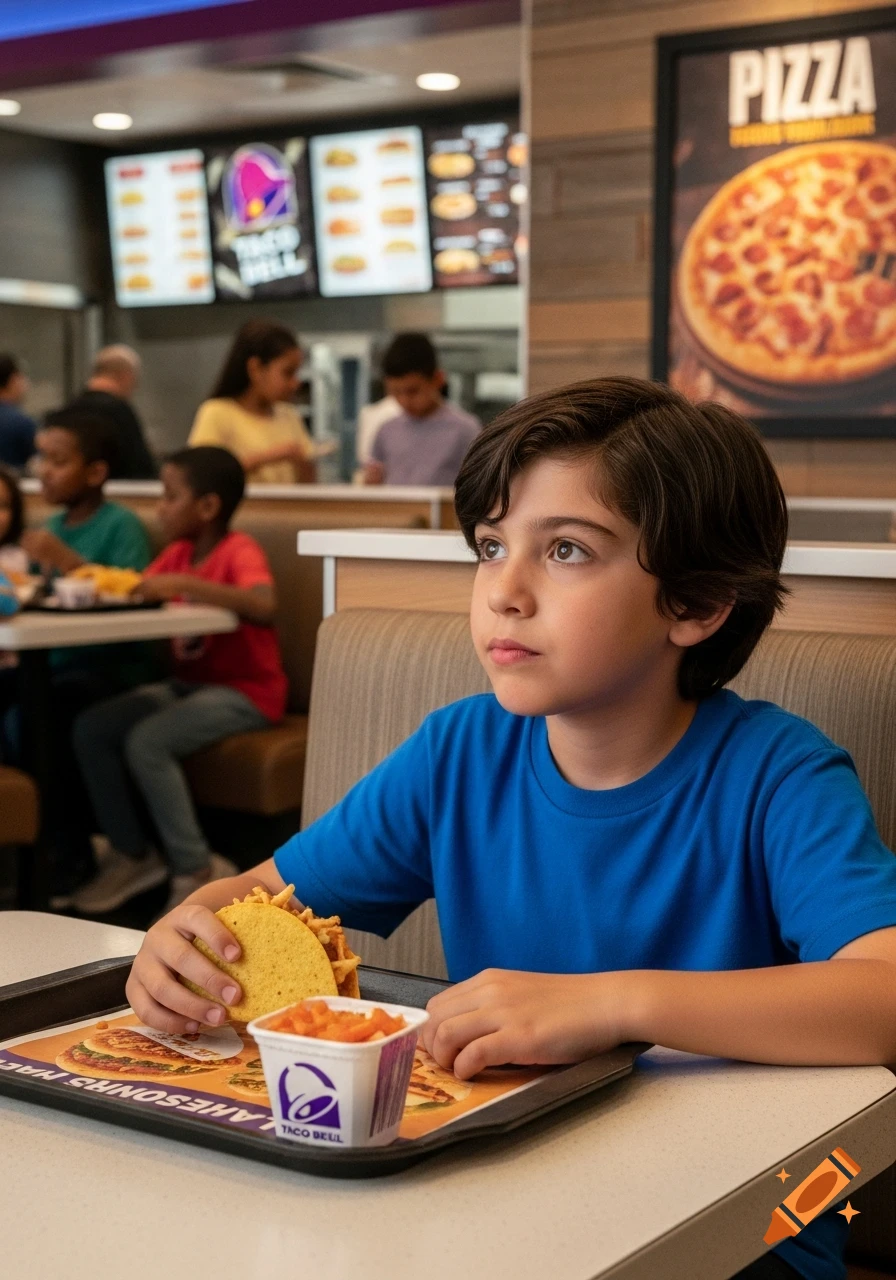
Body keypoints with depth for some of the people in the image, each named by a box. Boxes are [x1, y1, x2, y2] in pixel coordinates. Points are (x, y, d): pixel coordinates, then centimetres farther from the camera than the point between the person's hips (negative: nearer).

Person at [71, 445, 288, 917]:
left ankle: (196, 869, -14)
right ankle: (132, 854, 4)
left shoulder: (239, 551, -13)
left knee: (146, 741, -28)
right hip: (188, 684, 8)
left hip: (245, 692, -8)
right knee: (91, 728, -7)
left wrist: (184, 585, -34)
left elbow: (264, 605, -32)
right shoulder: (178, 552, 12)